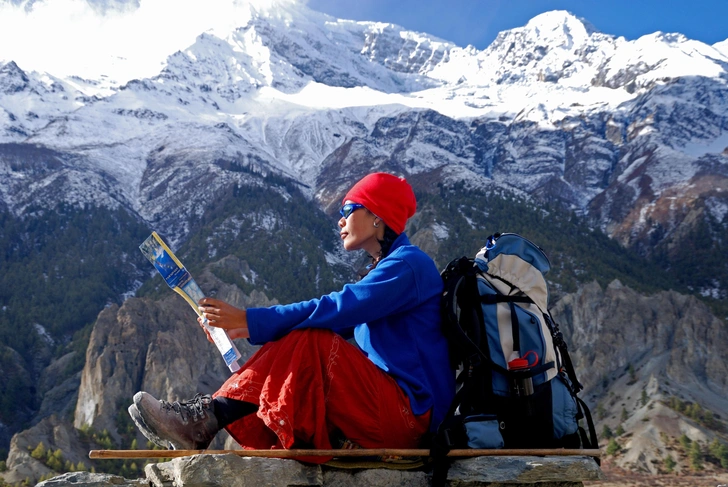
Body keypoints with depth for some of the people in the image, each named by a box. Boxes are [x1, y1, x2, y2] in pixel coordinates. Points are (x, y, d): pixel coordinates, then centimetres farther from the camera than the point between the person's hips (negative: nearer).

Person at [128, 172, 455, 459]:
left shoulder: (409, 264, -9)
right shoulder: (382, 270, 22)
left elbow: (337, 311, -22)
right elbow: (330, 324, 15)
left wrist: (250, 320, -22)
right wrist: (249, 328, 5)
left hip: (410, 412, -9)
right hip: (382, 407, 9)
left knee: (310, 345, -23)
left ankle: (206, 418, -22)